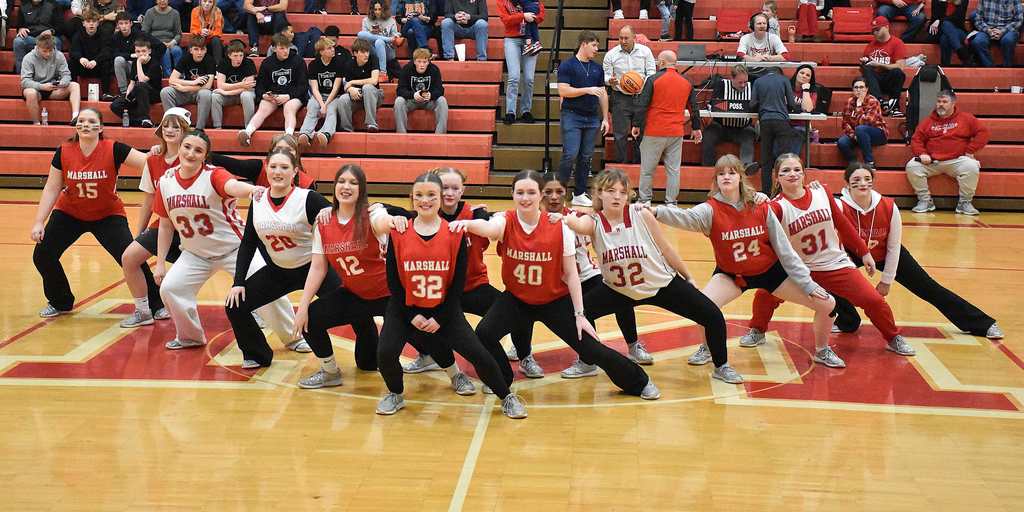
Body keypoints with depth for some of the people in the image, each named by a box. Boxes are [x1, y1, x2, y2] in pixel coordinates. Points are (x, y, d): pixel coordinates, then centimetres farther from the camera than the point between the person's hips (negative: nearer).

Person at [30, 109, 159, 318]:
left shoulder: (113, 150, -21)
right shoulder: (63, 152, -13)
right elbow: (51, 189, -7)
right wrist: (38, 222, -11)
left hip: (108, 215, -3)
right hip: (69, 214, 3)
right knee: (42, 255, -3)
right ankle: (61, 302, 23)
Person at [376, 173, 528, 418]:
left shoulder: (455, 234, -8)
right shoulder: (398, 233, -6)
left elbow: (458, 283, -5)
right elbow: (393, 281, -2)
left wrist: (440, 317, -10)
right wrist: (411, 315, -10)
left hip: (444, 309, -1)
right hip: (405, 308, 1)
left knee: (479, 355, -9)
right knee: (385, 353, -20)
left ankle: (506, 397, 16)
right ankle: (395, 395, 12)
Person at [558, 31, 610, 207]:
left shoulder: (597, 68, 13)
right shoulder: (567, 65, -4)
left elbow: (603, 94, 16)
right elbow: (563, 91, -13)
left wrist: (605, 118, 11)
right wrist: (588, 90, -19)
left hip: (592, 118, 6)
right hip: (572, 116, -6)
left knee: (586, 158, 6)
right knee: (570, 155, -12)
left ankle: (580, 194, 14)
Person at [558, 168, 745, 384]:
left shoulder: (642, 215, -18)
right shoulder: (594, 222, -16)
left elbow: (666, 249, -6)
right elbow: (577, 224, -41)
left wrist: (689, 278, 2)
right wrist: (563, 219, -62)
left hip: (663, 284, -1)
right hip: (619, 291, 1)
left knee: (713, 317, -8)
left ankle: (721, 367, 17)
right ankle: (586, 363, 14)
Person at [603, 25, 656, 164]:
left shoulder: (645, 51, 2)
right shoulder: (611, 54, 0)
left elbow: (651, 72, 4)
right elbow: (605, 75, 5)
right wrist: (610, 80, -19)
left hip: (641, 97, 1)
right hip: (621, 98, -1)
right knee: (620, 134, -3)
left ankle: (639, 164, 17)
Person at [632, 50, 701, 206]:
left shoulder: (653, 80, -6)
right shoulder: (686, 82, 8)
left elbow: (642, 104, -8)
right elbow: (694, 107, 14)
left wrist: (637, 125, -1)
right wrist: (696, 128, 22)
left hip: (654, 133, -4)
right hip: (676, 134, 4)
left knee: (647, 169, 7)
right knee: (673, 170, 7)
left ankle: (645, 200, 11)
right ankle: (671, 202, 8)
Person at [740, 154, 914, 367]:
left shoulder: (822, 192, -6)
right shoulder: (778, 207, -15)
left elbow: (843, 224, 5)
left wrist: (864, 252, 9)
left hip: (836, 264, 2)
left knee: (874, 300, -4)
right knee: (766, 293, -18)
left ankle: (894, 338, 23)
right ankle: (758, 331, 13)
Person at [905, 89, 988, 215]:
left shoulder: (966, 118, 9)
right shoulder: (928, 122, 14)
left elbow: (983, 132, 3)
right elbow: (916, 140, 11)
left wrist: (970, 151, -5)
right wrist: (922, 154, -9)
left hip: (957, 161, -2)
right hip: (931, 162, 2)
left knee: (972, 167, -33)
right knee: (912, 166, -23)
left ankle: (964, 202, -13)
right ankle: (925, 200, -9)